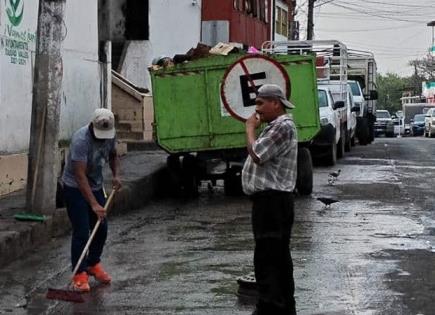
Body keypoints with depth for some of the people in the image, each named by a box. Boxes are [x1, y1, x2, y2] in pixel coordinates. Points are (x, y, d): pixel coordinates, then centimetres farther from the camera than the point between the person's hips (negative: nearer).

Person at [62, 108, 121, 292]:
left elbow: (113, 155, 16)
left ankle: (93, 264, 27)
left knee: (101, 228, 8)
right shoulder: (81, 140, -30)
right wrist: (94, 204, -39)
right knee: (81, 232, -11)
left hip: (96, 186, 7)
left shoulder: (110, 135, -7)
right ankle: (79, 274, -5)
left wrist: (115, 175, -3)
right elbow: (80, 176, -34)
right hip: (75, 188, -7)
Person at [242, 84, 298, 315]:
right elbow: (260, 158, 23)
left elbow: (256, 155, -20)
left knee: (267, 260, -11)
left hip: (272, 201, -11)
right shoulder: (275, 127, 20)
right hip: (269, 200, 11)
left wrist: (250, 128, -9)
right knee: (278, 258, 16)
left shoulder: (283, 127, -15)